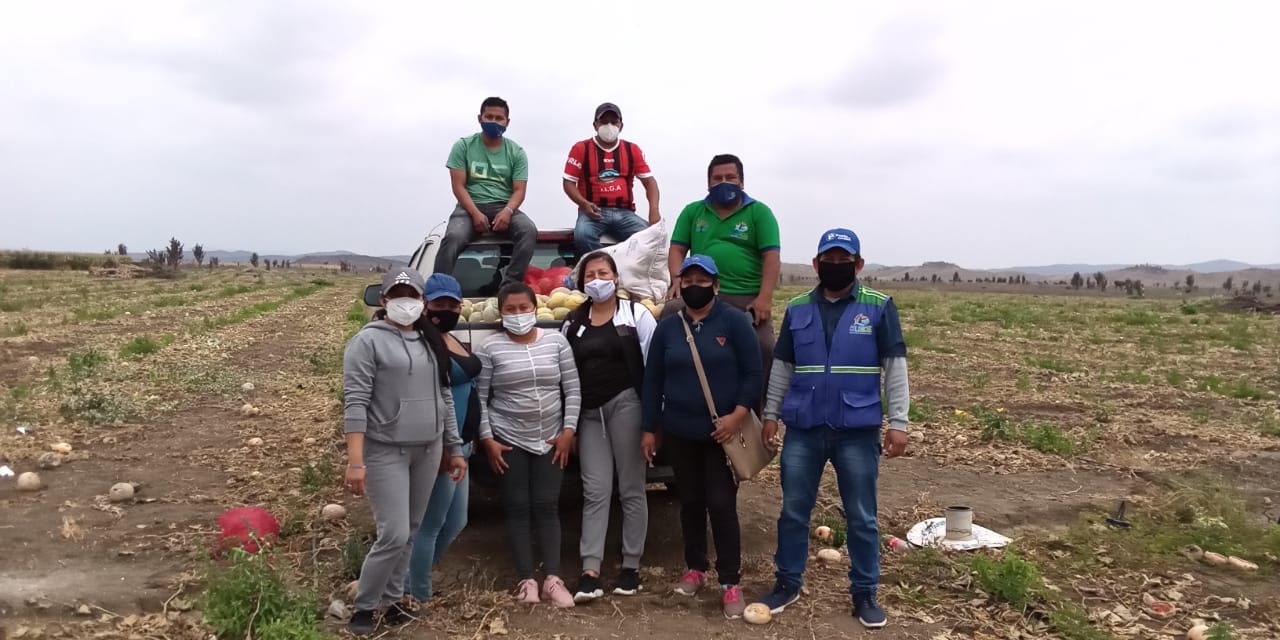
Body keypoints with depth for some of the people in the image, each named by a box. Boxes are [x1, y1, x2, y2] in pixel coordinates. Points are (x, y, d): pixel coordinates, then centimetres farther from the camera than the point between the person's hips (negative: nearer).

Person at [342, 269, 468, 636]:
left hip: (428, 451, 6)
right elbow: (355, 402, -14)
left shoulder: (432, 342, 12)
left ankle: (390, 601, 28)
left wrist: (455, 448, 15)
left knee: (410, 534, 13)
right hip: (385, 452, -6)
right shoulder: (369, 341, -8)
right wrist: (355, 460, -21)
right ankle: (364, 608, 11)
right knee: (393, 536, -9)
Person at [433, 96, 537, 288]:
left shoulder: (516, 152, 9)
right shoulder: (463, 146, 6)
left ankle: (510, 286, -32)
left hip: (504, 207, 1)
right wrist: (476, 213, -18)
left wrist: (507, 211, -20)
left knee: (529, 230, -30)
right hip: (470, 207, -1)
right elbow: (458, 186, -1)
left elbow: (519, 190, 2)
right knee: (453, 237, -32)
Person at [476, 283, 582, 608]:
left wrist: (569, 430, -4)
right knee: (518, 507, 2)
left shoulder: (556, 341, 1)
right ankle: (527, 580, 10)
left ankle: (552, 579, 7)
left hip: (551, 439, 2)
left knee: (547, 507, 3)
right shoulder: (490, 349, -5)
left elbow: (573, 389, 3)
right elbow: (480, 398, -2)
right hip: (508, 440, -1)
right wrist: (487, 439, -7)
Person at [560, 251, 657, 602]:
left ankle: (631, 566, 15)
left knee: (631, 489, 5)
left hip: (626, 406, -3)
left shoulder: (636, 313, 1)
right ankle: (590, 571, 1)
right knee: (595, 491, 1)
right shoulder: (573, 322, 12)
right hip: (589, 413, 3)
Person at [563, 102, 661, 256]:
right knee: (582, 236, -35)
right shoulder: (581, 148, 7)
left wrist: (654, 210, -9)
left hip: (624, 213, 2)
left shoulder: (632, 150, 13)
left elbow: (649, 180, 10)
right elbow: (569, 182, 6)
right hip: (594, 211, -2)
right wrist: (584, 204, -14)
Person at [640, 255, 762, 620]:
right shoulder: (667, 327, 4)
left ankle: (731, 582, 7)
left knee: (721, 503, -3)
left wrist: (737, 415, -18)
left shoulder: (734, 321, -6)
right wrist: (649, 429, 6)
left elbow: (752, 373, -8)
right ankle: (695, 569, 30)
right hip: (679, 433, 4)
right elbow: (653, 380, 7)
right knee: (690, 502, 14)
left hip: (722, 433, -3)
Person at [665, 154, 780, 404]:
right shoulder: (693, 212, 17)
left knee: (763, 349, -16)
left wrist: (764, 298, -13)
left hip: (748, 298, -1)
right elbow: (677, 249, 13)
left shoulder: (759, 212, 9)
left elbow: (771, 256, 0)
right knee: (669, 313, -25)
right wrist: (678, 280, -9)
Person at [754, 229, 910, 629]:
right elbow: (782, 366, 13)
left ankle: (865, 592, 23)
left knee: (861, 517, 9)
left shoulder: (879, 307, -2)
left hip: (857, 431, -2)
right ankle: (788, 583, 26)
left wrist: (898, 422, -5)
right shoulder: (797, 309, 7)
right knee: (793, 511, 10)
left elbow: (895, 366, -1)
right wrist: (770, 414, 9)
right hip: (803, 429, 3)